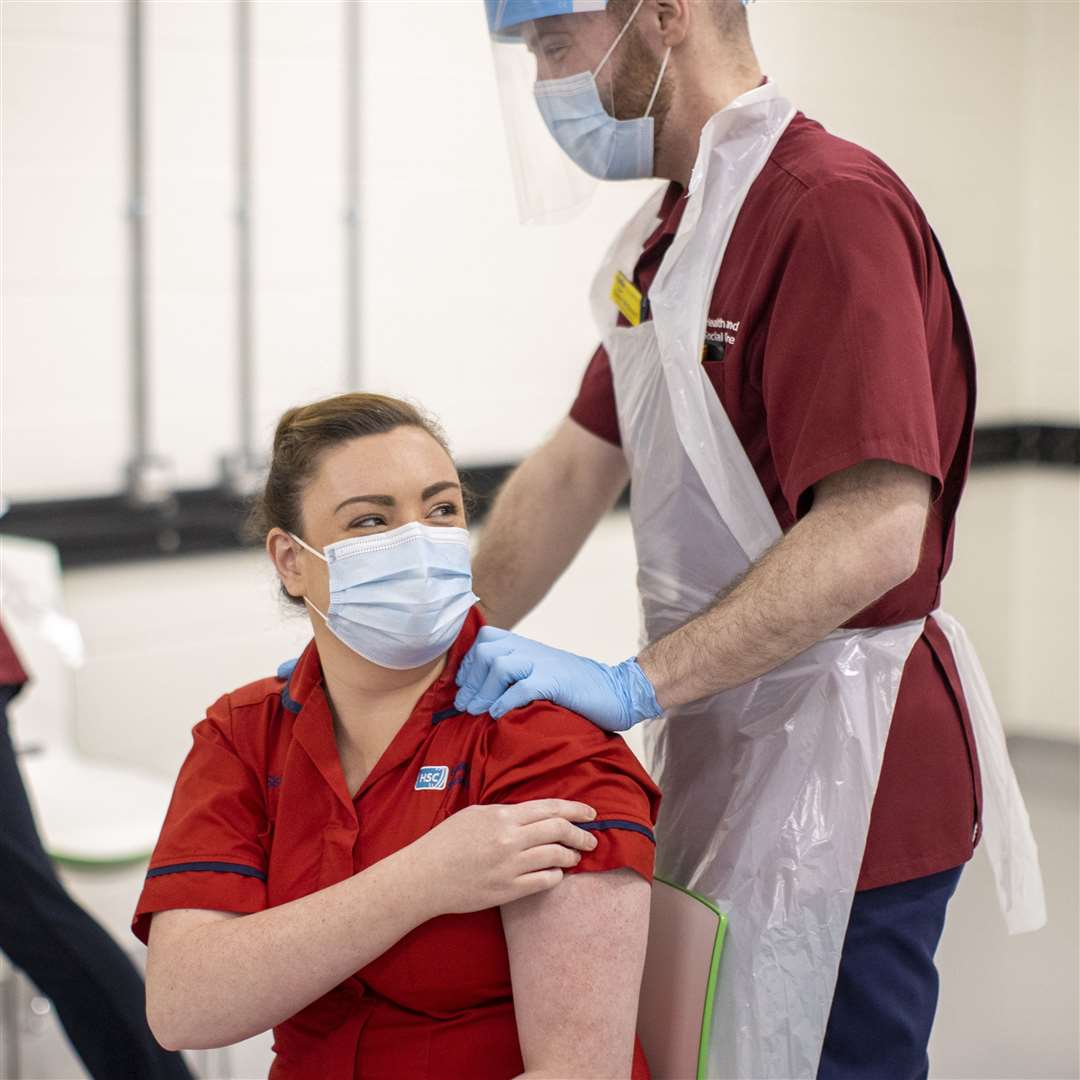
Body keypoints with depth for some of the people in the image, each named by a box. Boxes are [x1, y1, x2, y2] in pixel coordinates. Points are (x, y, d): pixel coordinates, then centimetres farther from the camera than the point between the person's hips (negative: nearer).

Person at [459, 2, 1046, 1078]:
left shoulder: (832, 205, -19)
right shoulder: (674, 228, 11)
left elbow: (878, 530, -27)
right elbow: (576, 466, 13)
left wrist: (635, 685, -31)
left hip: (838, 775, -9)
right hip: (724, 743, 9)